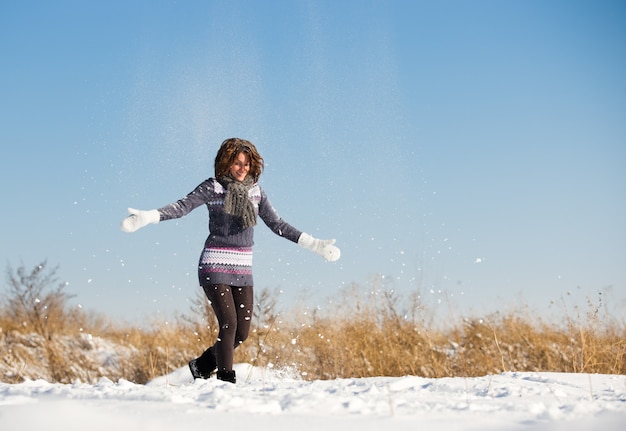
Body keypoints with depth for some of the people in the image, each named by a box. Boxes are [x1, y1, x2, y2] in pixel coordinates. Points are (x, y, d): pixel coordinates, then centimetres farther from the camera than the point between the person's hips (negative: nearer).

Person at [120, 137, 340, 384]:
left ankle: (202, 366, 22)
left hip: (243, 270, 5)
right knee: (229, 324, -15)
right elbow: (182, 207, -13)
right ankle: (226, 379, -3)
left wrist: (314, 245, 13)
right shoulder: (212, 188, -3)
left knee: (242, 331, 2)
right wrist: (148, 217, -29)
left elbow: (278, 225, 14)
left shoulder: (255, 191, 10)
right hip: (215, 266, -5)